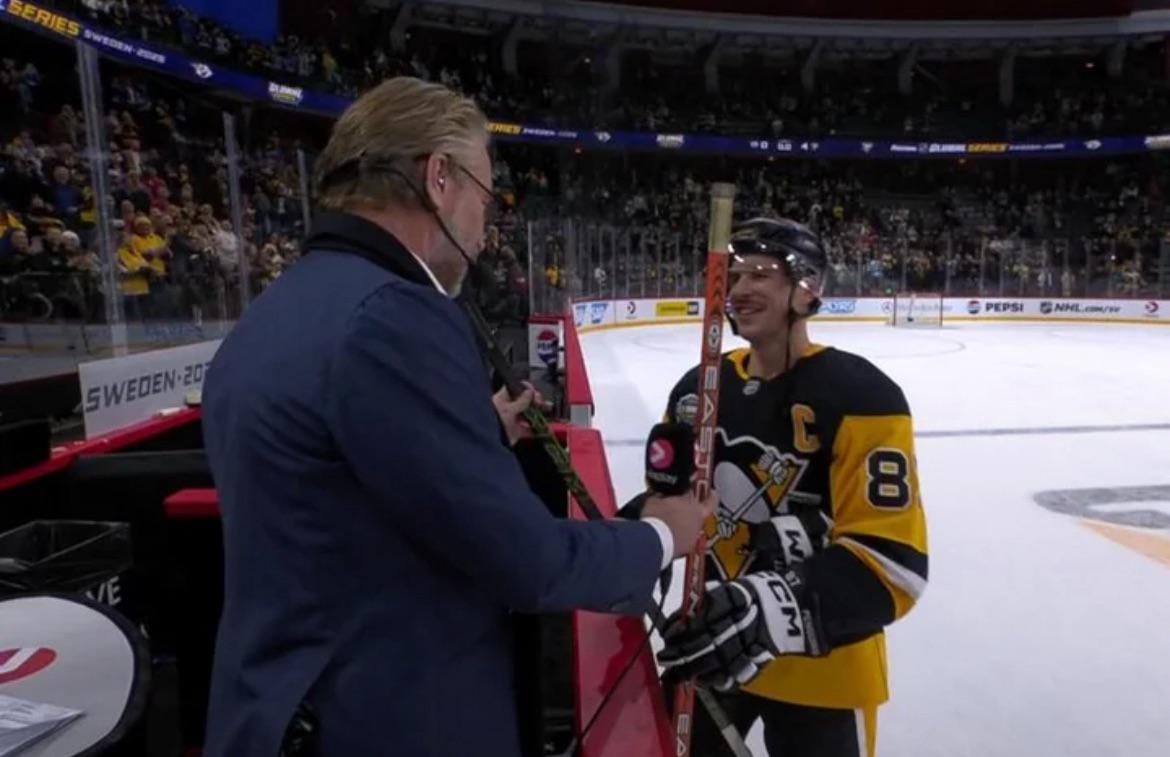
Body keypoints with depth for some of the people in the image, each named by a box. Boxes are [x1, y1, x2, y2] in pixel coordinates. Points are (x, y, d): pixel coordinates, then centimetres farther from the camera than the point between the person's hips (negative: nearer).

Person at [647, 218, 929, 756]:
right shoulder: (699, 388, 2)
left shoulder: (859, 397, -18)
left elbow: (893, 562, -24)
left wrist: (778, 613, -37)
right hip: (710, 645, 6)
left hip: (819, 670, -5)